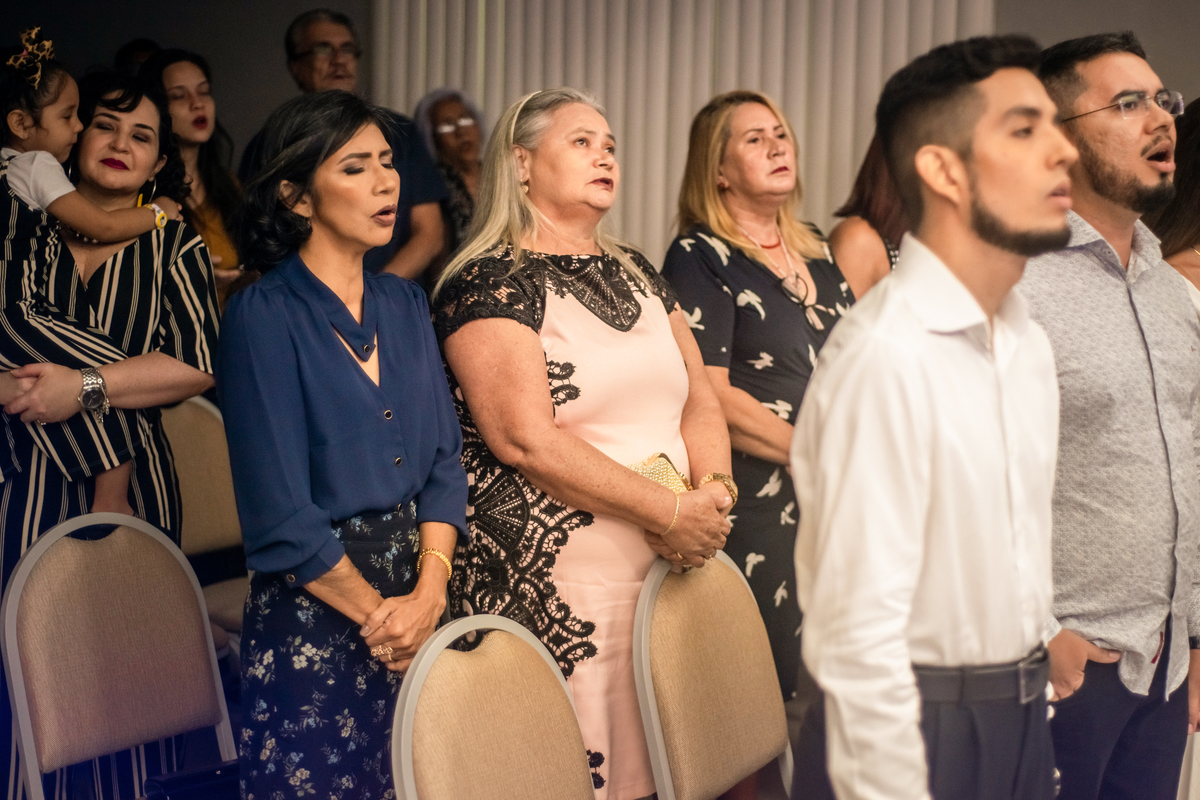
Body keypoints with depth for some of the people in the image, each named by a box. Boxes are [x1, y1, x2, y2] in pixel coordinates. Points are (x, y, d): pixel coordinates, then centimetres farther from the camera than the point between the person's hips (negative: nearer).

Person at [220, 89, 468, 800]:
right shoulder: (266, 315, -12)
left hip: (417, 591, 6)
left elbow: (444, 453, 5)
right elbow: (280, 513, -15)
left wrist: (430, 587, -9)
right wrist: (374, 611, -10)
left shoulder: (404, 304, 8)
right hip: (314, 605, -6)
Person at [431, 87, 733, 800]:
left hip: (674, 571, 7)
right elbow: (526, 440, -16)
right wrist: (671, 513, -15)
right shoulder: (489, 282, -7)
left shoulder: (636, 273, 17)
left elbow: (699, 399, 16)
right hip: (554, 590, -7)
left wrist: (713, 491, -5)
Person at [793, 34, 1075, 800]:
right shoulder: (887, 356, -22)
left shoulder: (1029, 342, 6)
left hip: (1023, 715, 8)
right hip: (915, 718, -8)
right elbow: (859, 632, -23)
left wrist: (1030, 696, 11)